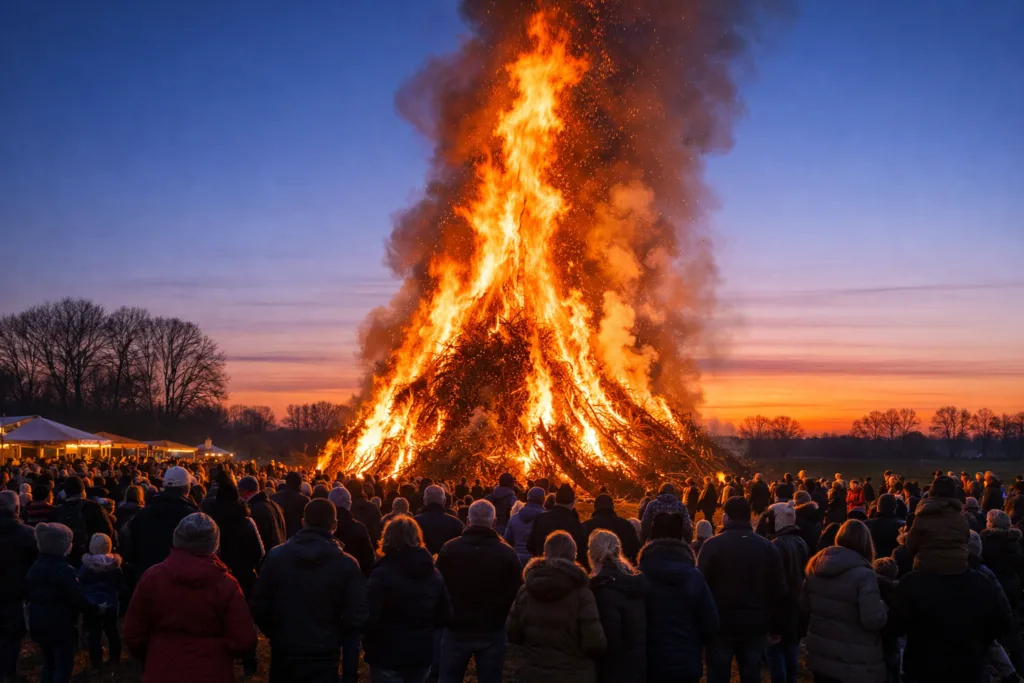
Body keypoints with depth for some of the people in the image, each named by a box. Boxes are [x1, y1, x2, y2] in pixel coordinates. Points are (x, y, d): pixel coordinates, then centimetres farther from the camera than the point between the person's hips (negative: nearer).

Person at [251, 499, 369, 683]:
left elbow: (258, 606, 0)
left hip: (283, 654, 2)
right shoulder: (346, 565, -11)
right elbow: (355, 619, -11)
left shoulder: (275, 556, -4)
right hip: (323, 658, -2)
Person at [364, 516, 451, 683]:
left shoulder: (382, 574, -17)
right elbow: (444, 617, 8)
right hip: (422, 654, 5)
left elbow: (369, 618, -21)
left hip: (388, 655, -5)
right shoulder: (434, 574, 3)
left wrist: (367, 643, -2)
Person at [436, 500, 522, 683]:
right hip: (492, 631, -1)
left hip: (456, 629, 1)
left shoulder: (448, 549, -5)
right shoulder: (507, 553, -8)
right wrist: (507, 622, 11)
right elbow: (516, 593, -3)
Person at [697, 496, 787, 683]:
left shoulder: (712, 545, -11)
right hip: (755, 626, 3)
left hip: (721, 624, -3)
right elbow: (779, 590, 3)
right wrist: (774, 626, 11)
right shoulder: (768, 547, 0)